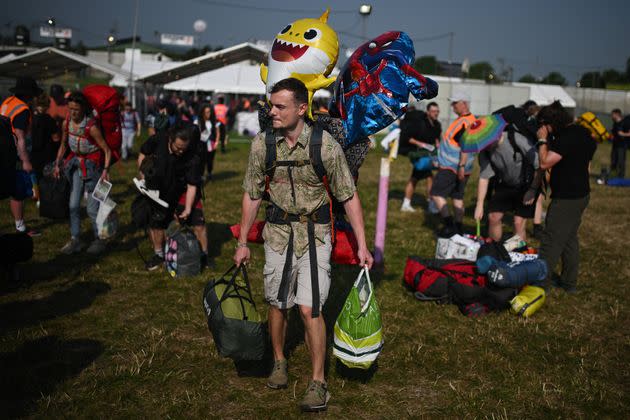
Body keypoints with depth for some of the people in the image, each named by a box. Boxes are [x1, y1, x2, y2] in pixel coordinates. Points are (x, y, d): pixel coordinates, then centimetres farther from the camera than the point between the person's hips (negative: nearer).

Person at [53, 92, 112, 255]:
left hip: (93, 165, -6)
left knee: (92, 208, -3)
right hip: (76, 164, 6)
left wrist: (106, 170, -29)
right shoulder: (66, 124, -5)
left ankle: (99, 240, 14)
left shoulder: (91, 127, -23)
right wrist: (57, 164, 4)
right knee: (73, 205, 5)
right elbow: (63, 145, 12)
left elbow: (107, 150, -19)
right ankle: (75, 241, 15)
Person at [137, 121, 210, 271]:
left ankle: (204, 255, 5)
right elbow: (143, 154, -2)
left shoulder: (194, 157, -30)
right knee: (156, 220, 5)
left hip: (183, 190, -2)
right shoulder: (157, 140, -24)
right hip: (160, 190, 3)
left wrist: (187, 209, -30)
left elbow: (191, 185, -25)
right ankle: (159, 254, 26)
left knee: (197, 219, -10)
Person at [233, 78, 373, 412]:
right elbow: (252, 195, 5)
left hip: (315, 234, -3)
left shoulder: (326, 145, -14)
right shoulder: (262, 144, -6)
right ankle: (279, 362, 37)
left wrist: (362, 245, -8)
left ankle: (318, 382, 6)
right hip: (278, 232, 3)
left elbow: (348, 196, -7)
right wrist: (242, 242, 7)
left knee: (309, 308, -9)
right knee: (277, 303, 12)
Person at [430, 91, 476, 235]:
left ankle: (449, 224, -8)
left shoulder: (464, 122, -19)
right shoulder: (471, 120, 14)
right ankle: (458, 227, 16)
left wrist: (461, 166, -30)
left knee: (436, 194, -4)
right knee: (457, 197, 13)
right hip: (459, 168, 10)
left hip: (451, 167, -10)